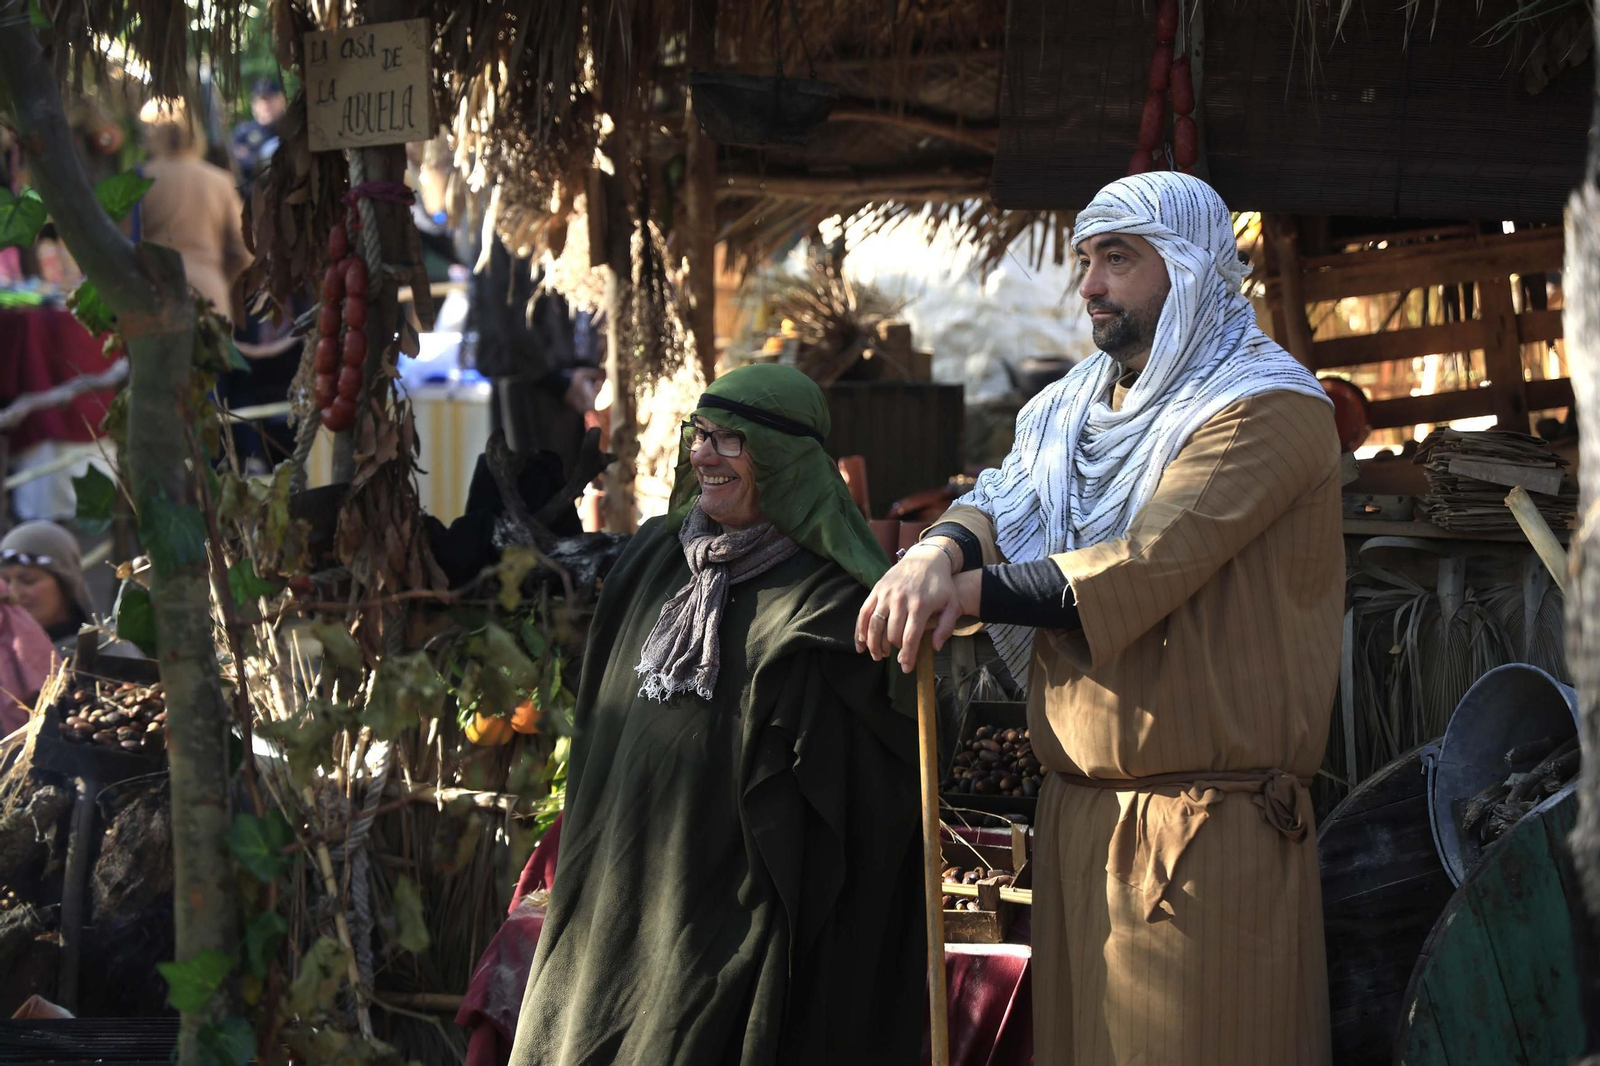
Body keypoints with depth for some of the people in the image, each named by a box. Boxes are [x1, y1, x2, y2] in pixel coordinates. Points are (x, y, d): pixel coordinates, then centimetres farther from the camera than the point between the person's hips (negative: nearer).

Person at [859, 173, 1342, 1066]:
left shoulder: (1269, 408, -10)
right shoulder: (1078, 408, 19)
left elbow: (1141, 568, -19)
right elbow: (1002, 504, 6)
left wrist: (965, 592, -15)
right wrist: (937, 553, -17)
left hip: (1205, 821, -8)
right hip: (1078, 812, 8)